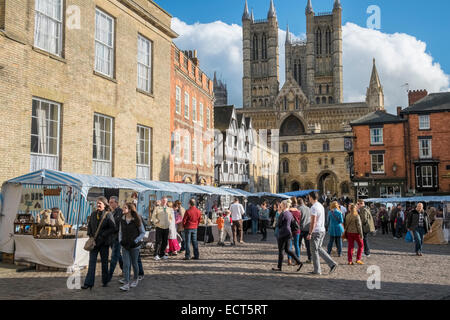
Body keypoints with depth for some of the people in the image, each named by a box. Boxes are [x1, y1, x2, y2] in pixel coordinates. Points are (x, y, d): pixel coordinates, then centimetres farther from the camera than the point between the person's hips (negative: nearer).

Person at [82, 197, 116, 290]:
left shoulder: (108, 215, -7)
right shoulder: (93, 214, 7)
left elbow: (113, 228, -11)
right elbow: (89, 225, 17)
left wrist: (102, 235, -17)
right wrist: (90, 235, 1)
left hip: (104, 242, -3)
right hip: (94, 241, 3)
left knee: (104, 262, 8)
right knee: (92, 262, -2)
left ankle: (105, 281, 22)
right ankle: (88, 283, -2)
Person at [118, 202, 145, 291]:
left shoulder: (137, 220, -10)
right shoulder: (122, 220, 3)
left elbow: (143, 233, -4)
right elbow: (120, 232, 14)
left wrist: (135, 241, -12)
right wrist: (121, 241, -2)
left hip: (135, 246, -3)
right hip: (125, 246, 3)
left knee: (134, 263, 10)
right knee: (126, 264, -3)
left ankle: (135, 279, 32)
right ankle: (126, 284, -2)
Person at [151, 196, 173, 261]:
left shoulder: (169, 209, 14)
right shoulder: (157, 208, 3)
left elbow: (171, 217, 22)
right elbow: (153, 217, 1)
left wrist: (169, 222, 9)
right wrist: (157, 221, -10)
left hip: (166, 227, 4)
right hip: (159, 227, -4)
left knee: (165, 242, 6)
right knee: (158, 241, -4)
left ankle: (162, 254, 16)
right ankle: (156, 255, 3)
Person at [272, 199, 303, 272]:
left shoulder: (283, 214, -16)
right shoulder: (290, 214, 10)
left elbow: (279, 224, -9)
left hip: (283, 233, -8)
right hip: (289, 232, 8)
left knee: (281, 250, 1)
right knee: (287, 249, 15)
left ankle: (279, 267, 9)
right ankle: (299, 262, 10)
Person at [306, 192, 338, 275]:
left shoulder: (314, 207, -16)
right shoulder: (321, 206, 13)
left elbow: (313, 222, -20)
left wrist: (310, 233, -18)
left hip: (316, 231, -9)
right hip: (322, 230, 9)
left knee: (314, 250, 2)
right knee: (319, 248, 17)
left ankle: (317, 270, 7)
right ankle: (332, 264, 8)